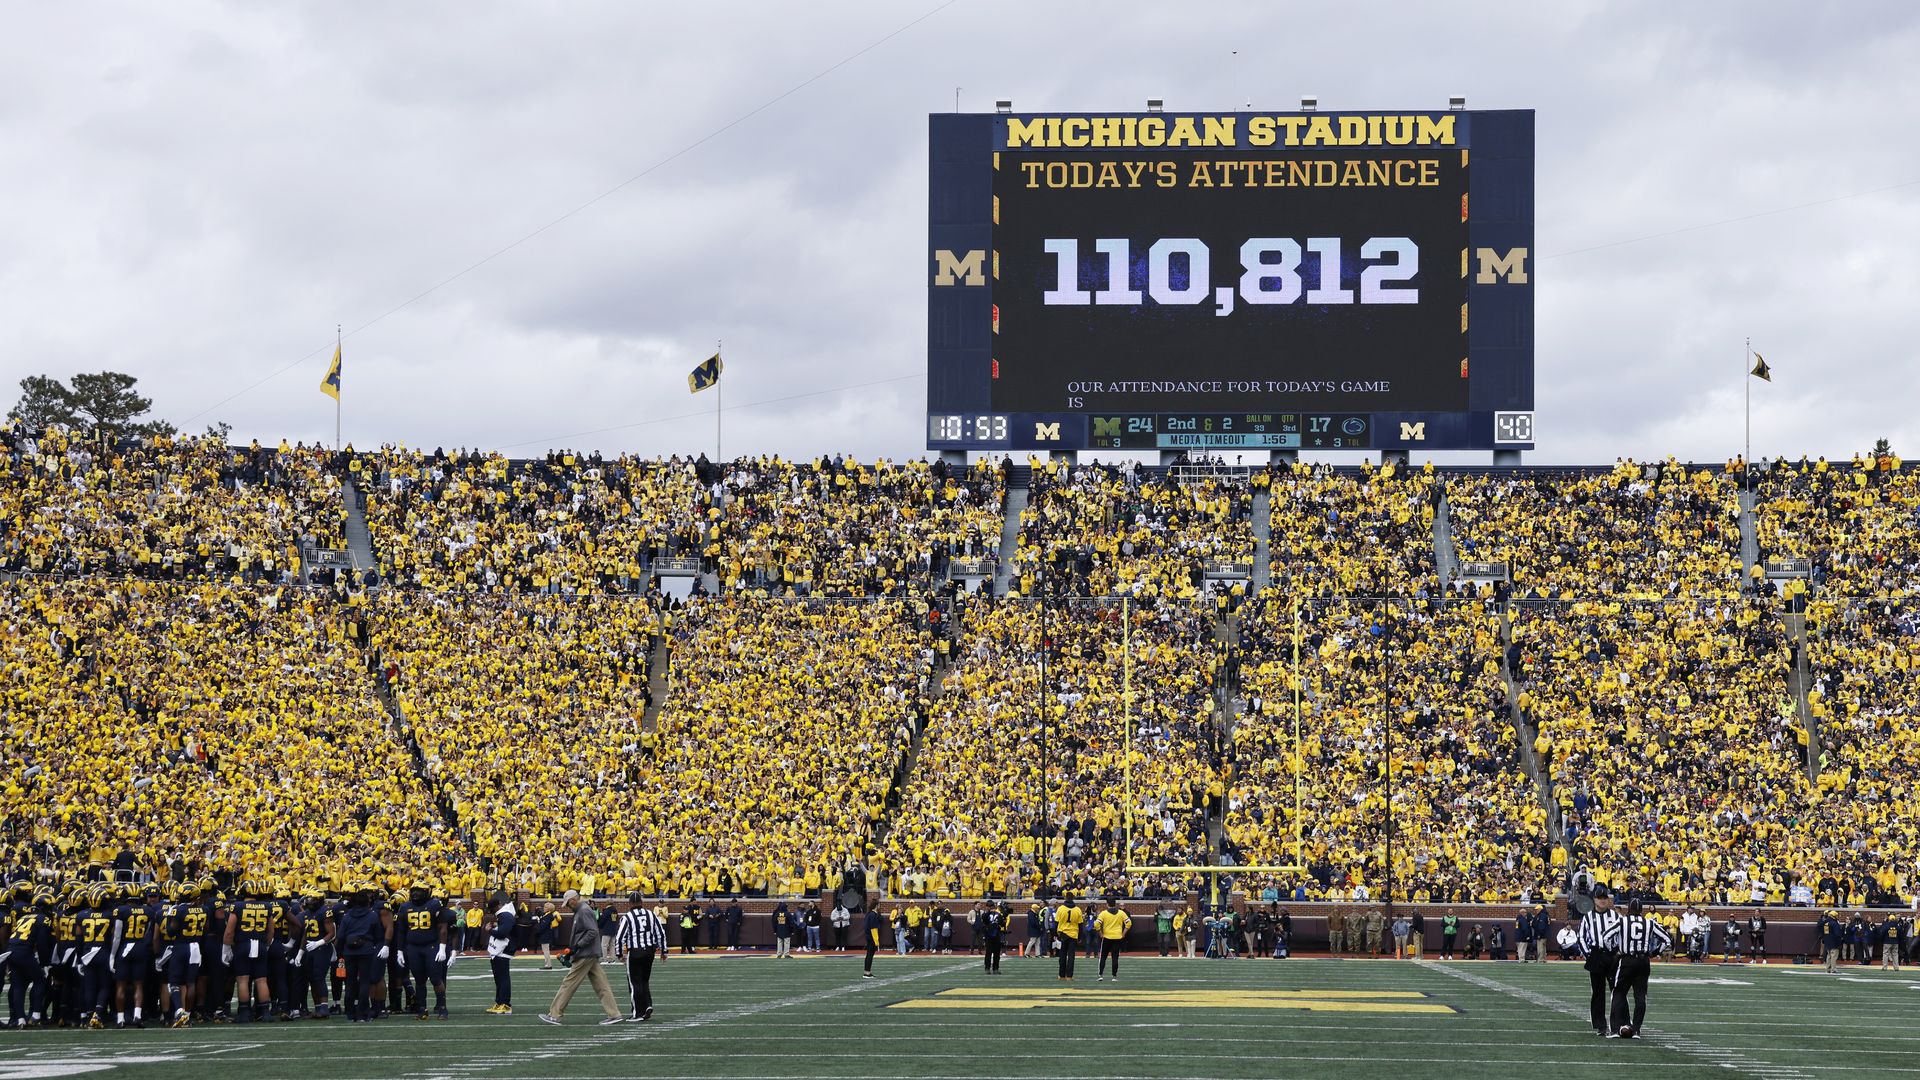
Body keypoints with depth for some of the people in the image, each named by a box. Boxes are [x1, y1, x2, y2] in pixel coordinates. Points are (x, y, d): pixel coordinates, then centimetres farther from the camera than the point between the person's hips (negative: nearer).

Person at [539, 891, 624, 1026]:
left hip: (585, 955, -10)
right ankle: (614, 1014, 4)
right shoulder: (580, 911, 18)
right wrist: (572, 950, 17)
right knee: (600, 984, 7)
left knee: (569, 983, -5)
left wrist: (578, 946, -21)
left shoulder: (584, 911, -14)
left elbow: (593, 932, -23)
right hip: (592, 955, 10)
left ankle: (554, 1015, -1)